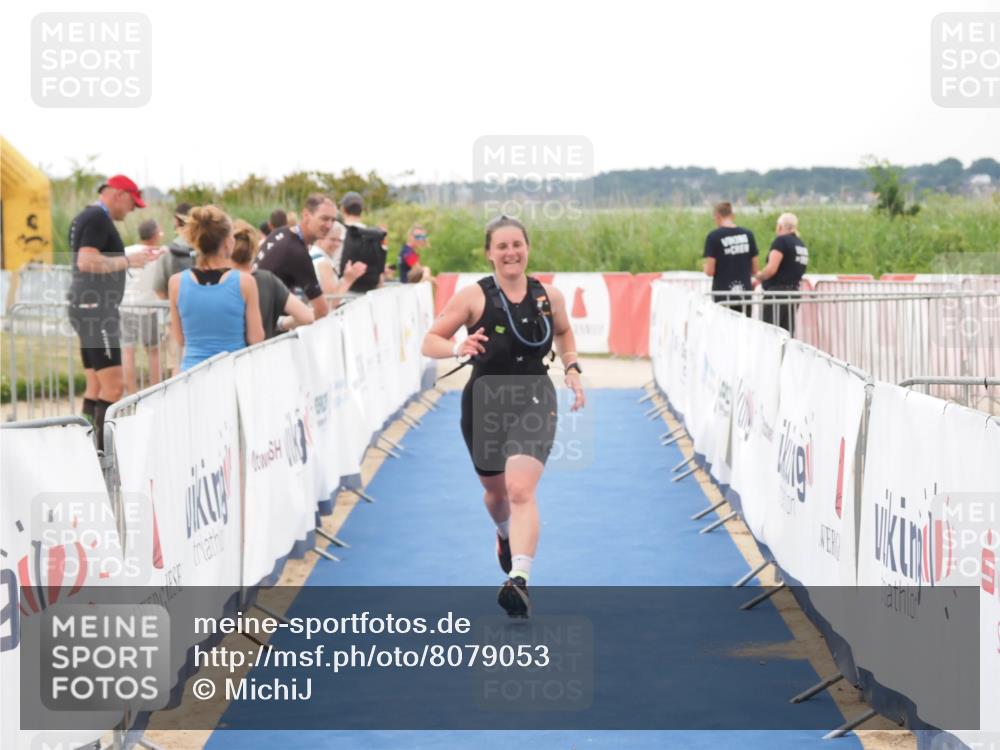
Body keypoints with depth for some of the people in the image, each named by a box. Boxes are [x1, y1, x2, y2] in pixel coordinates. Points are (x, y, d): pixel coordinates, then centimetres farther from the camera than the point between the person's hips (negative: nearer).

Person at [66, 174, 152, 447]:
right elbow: (86, 261, -24)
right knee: (113, 385, -14)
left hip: (85, 308, 11)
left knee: (96, 387, 11)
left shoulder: (83, 218, 19)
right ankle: (102, 452, -19)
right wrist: (127, 261, -17)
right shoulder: (99, 218, -12)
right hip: (96, 309, -11)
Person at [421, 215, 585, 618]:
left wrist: (572, 369, 6)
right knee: (495, 490, 20)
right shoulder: (474, 296, -9)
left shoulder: (549, 296, 0)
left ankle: (519, 578, -29)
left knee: (521, 490, -20)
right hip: (485, 403, 1)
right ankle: (506, 534, 56)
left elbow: (564, 333, 22)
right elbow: (429, 342, -8)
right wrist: (458, 348, -28)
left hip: (533, 401, -1)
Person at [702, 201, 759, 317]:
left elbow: (709, 271, -11)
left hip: (722, 296, -3)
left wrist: (705, 268, 11)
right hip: (744, 294, 3)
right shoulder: (747, 234, 4)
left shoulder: (713, 236, -8)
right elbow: (755, 270, 7)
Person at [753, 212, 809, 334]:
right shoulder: (802, 245, 15)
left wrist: (758, 276, 2)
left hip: (777, 293, -8)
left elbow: (771, 269, -18)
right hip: (794, 291, 8)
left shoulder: (781, 241, -9)